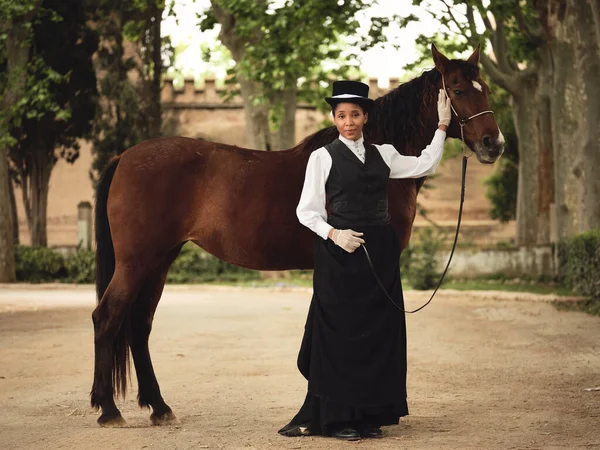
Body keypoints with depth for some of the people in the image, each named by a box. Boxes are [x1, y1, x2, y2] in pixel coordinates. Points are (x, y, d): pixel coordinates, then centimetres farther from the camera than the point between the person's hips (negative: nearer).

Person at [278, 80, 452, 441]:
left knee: (379, 331, 5)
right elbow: (307, 210, -3)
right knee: (340, 332, -2)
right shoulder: (323, 158, 0)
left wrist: (442, 126, 18)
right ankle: (338, 417, 6)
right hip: (340, 251, -4)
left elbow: (425, 166, 20)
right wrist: (333, 233, -19)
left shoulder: (383, 155, 12)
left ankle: (370, 414, 14)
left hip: (380, 253, 4)